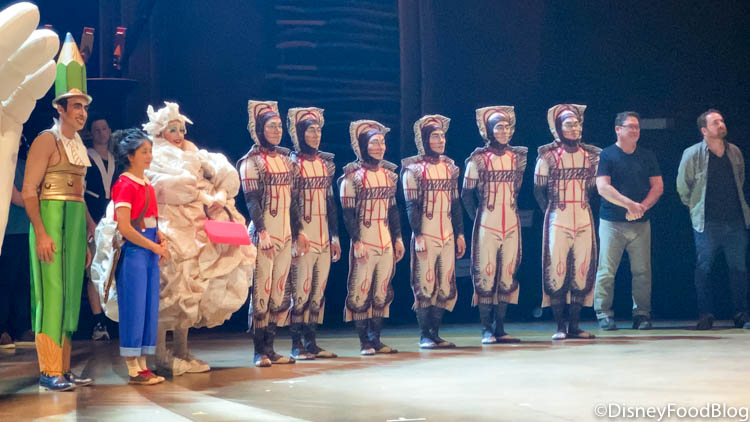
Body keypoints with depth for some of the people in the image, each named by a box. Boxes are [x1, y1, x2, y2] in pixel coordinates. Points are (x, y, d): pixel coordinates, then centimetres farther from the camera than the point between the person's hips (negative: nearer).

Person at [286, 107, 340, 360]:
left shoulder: (325, 163, 13)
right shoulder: (292, 163, -5)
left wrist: (335, 236, 13)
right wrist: (293, 238, -15)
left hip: (323, 237, 6)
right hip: (302, 236, -6)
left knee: (319, 290, 7)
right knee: (300, 289, -5)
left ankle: (311, 342, 15)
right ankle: (297, 345, 3)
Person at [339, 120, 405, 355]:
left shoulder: (388, 174, 12)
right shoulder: (352, 175, -6)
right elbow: (348, 212, -9)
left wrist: (398, 238, 12)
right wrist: (356, 242, -14)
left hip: (386, 241, 6)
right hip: (364, 241, -6)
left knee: (382, 292, 8)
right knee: (361, 292, -2)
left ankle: (376, 339, 15)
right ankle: (364, 342, 5)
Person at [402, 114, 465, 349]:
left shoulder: (449, 166, 12)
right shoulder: (414, 168, -4)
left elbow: (455, 203, 15)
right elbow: (411, 206, -8)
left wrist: (460, 234, 12)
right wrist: (417, 236, -14)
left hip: (447, 235, 5)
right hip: (426, 235, -5)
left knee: (445, 286, 6)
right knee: (425, 285, -2)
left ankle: (435, 333, 14)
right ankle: (424, 335, 6)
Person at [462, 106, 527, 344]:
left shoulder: (517, 156, 8)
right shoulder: (478, 159, -3)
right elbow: (467, 194, 1)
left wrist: (512, 211, 12)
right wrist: (478, 217, 0)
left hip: (511, 225, 4)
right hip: (487, 225, -4)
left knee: (508, 275, 5)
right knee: (485, 274, -2)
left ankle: (500, 329, 12)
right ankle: (486, 329, 4)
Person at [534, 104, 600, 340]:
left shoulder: (591, 155, 7)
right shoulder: (548, 155, -2)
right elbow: (539, 190, 3)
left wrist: (580, 208, 10)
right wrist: (551, 212, 2)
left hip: (584, 220, 4)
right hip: (558, 220, -3)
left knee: (582, 270, 3)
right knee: (557, 270, -4)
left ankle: (574, 326, 11)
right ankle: (560, 327, 3)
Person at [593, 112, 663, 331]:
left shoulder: (647, 156, 14)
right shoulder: (606, 155, 1)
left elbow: (658, 186, 9)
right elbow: (602, 187, -9)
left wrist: (643, 206, -8)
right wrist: (629, 204, -15)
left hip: (641, 223, 3)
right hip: (612, 222, -3)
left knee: (642, 271, 1)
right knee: (606, 271, -6)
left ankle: (642, 314, 8)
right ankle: (604, 314, 1)